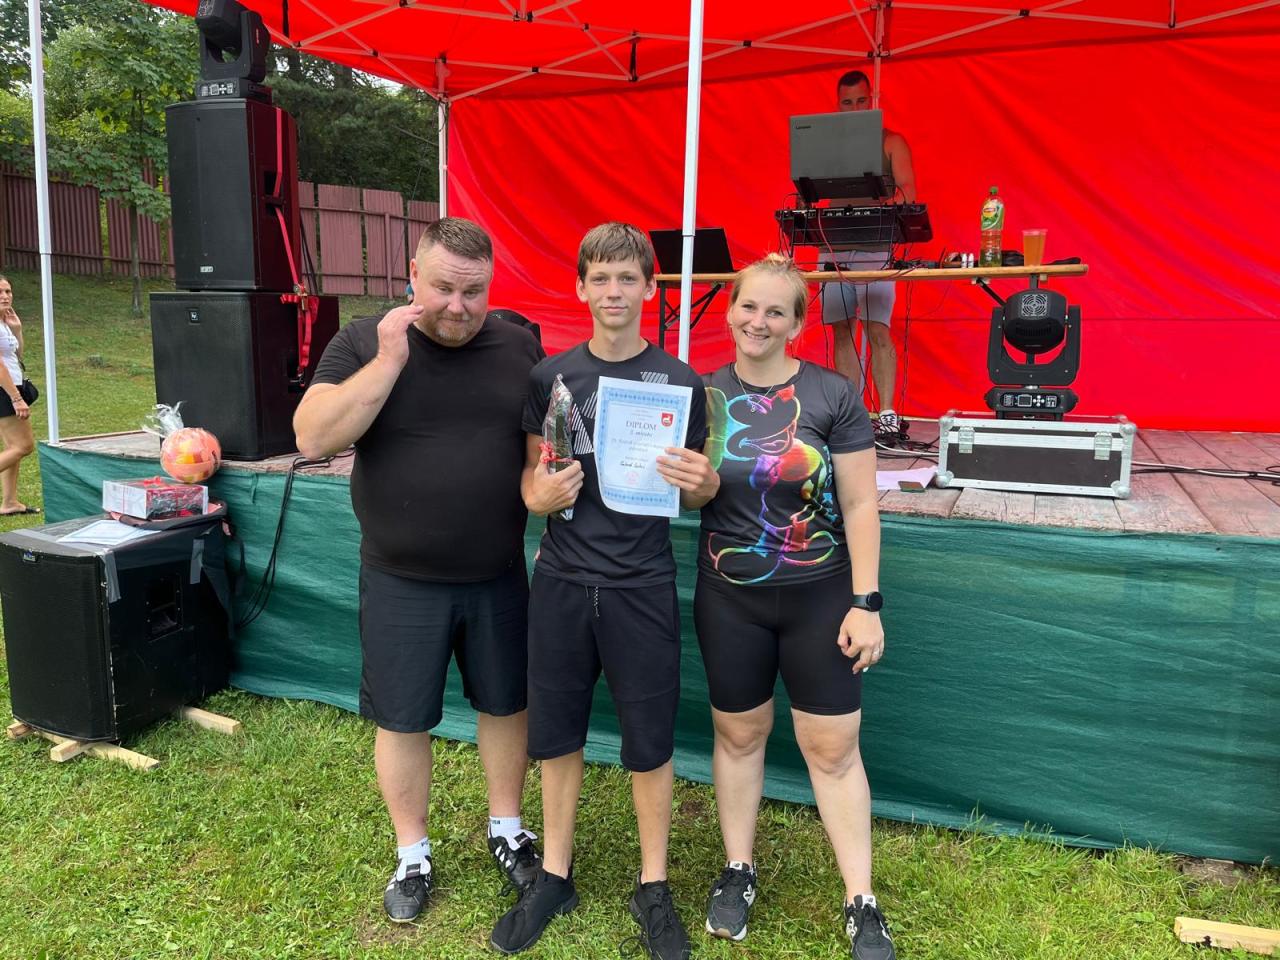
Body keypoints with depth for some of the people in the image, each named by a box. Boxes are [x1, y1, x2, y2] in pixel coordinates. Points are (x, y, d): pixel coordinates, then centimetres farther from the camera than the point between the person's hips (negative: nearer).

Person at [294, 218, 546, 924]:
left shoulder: (520, 347, 0)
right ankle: (413, 854, 34)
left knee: (505, 704, 16)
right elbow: (313, 438, -18)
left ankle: (507, 830, 39)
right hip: (401, 582, -1)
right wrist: (390, 360, -22)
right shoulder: (365, 342, -6)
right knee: (402, 720, 11)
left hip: (499, 578, 2)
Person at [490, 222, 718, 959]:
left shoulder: (681, 381, -2)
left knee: (649, 741, 8)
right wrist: (539, 495, -15)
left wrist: (704, 482, -20)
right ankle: (555, 875, 33)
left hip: (642, 585, -2)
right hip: (562, 581, 2)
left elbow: (693, 494, 3)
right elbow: (530, 476, 8)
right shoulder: (550, 375, 3)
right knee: (556, 732, 12)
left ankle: (654, 887, 29)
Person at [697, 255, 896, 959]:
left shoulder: (832, 395, -8)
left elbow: (860, 505, -7)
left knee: (833, 746, 6)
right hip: (729, 599, 2)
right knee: (738, 734, 15)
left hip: (819, 597, -2)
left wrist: (866, 601, -10)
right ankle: (738, 871, 35)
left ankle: (860, 900, 23)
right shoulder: (703, 394, -1)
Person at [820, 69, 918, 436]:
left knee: (878, 330, -11)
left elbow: (907, 191, -1)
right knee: (842, 331, 2)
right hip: (834, 245, 4)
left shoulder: (891, 141, 8)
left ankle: (887, 413, -9)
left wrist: (886, 208, -21)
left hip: (876, 245, -3)